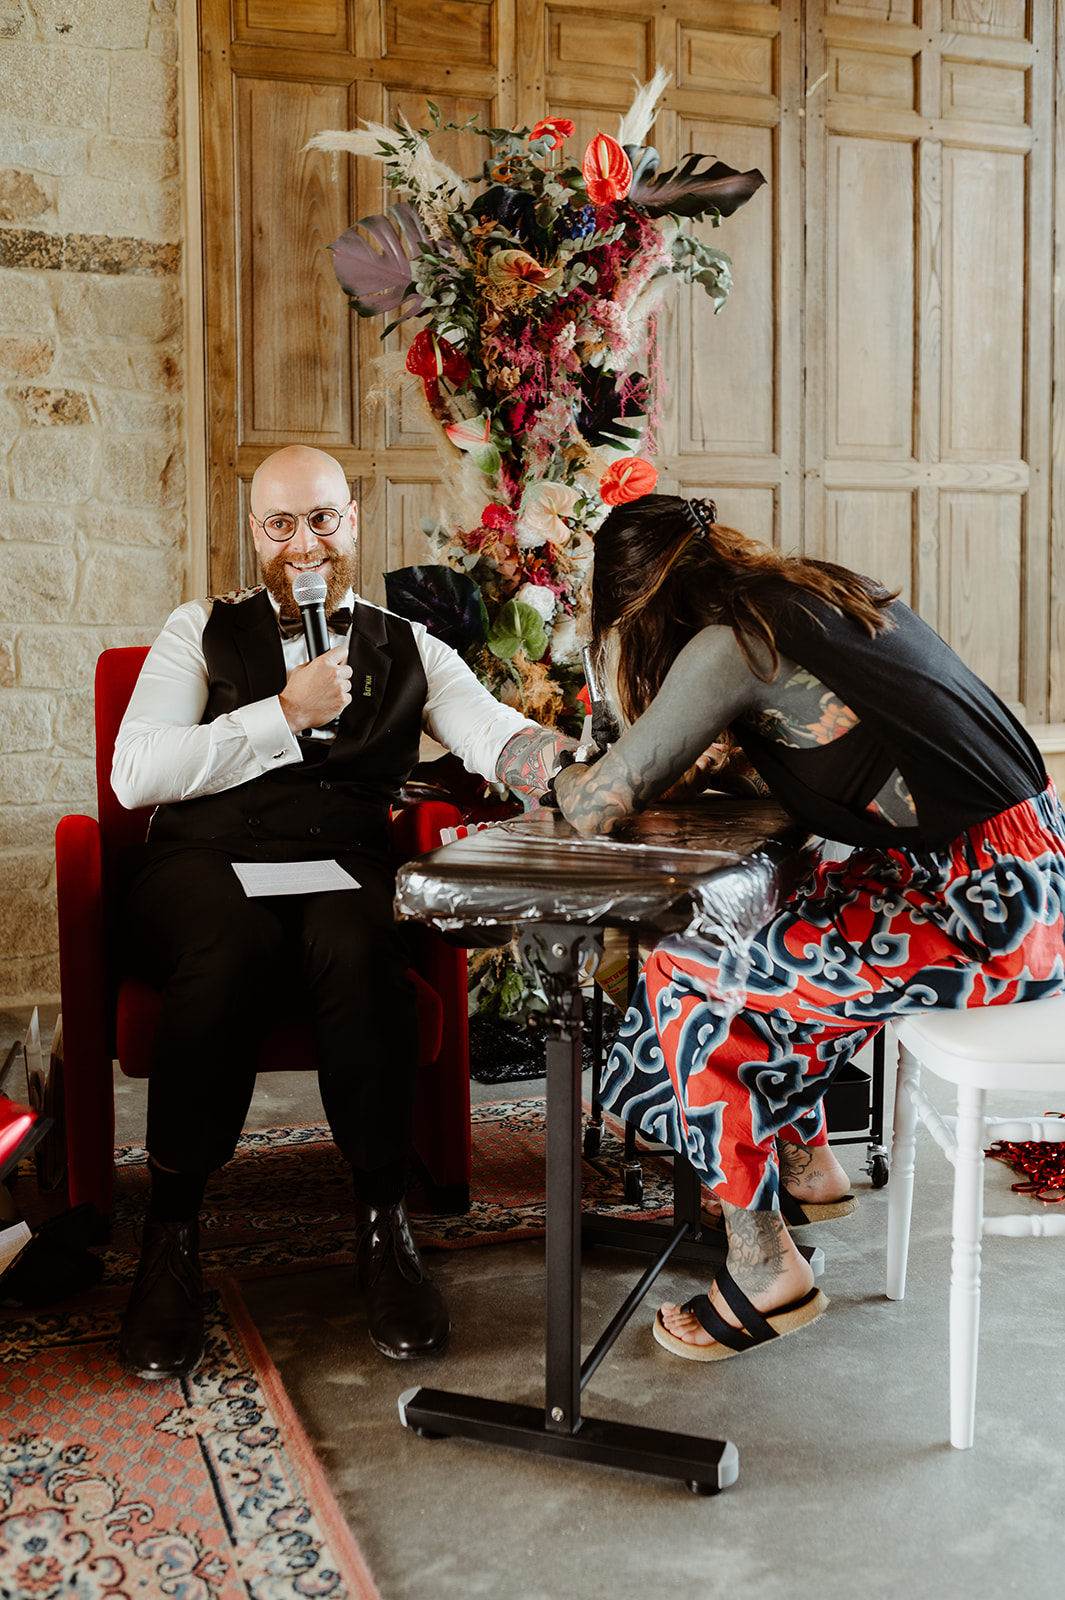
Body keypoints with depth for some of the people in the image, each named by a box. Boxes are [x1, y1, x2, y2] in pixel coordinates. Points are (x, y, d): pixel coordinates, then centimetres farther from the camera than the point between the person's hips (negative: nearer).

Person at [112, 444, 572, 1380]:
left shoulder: (408, 650, 19)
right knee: (234, 947, -36)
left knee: (359, 948, -35)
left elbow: (487, 727, -1)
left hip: (344, 870, 1)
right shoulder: (202, 632, 15)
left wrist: (538, 756, -25)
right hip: (205, 864, 0)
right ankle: (172, 1235, -20)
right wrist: (286, 712, -6)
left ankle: (383, 1223, -20)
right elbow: (136, 774, 1)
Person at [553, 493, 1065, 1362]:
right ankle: (806, 1166, 38)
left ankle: (767, 1273, 10)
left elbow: (597, 807, -13)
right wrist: (725, 742, 21)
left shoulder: (729, 645, -12)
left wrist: (561, 773, 9)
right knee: (772, 931, 24)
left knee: (686, 977, -2)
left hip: (992, 911, -10)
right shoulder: (824, 590, 14)